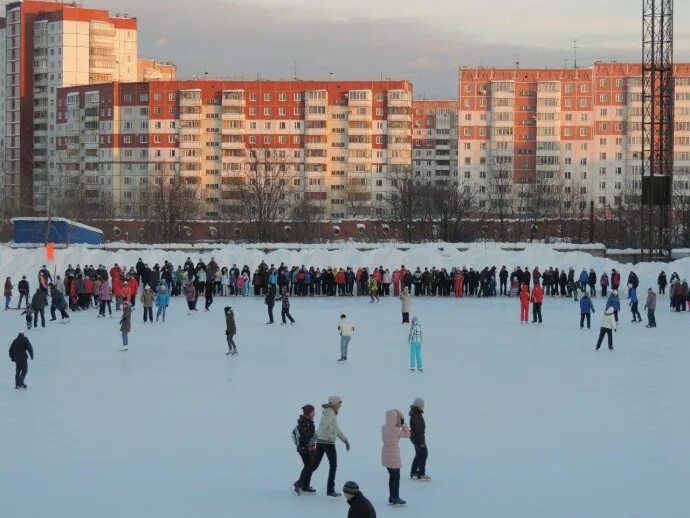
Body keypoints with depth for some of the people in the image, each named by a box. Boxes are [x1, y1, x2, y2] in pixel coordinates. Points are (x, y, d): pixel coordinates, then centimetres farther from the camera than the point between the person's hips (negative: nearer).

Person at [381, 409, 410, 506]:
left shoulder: (384, 428, 3)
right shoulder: (396, 430, -20)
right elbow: (407, 434, -14)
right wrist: (404, 424, -8)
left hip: (386, 453, 8)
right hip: (394, 455, -8)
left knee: (392, 476, 18)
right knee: (396, 477, 2)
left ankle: (392, 497, 23)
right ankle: (396, 498, 5)